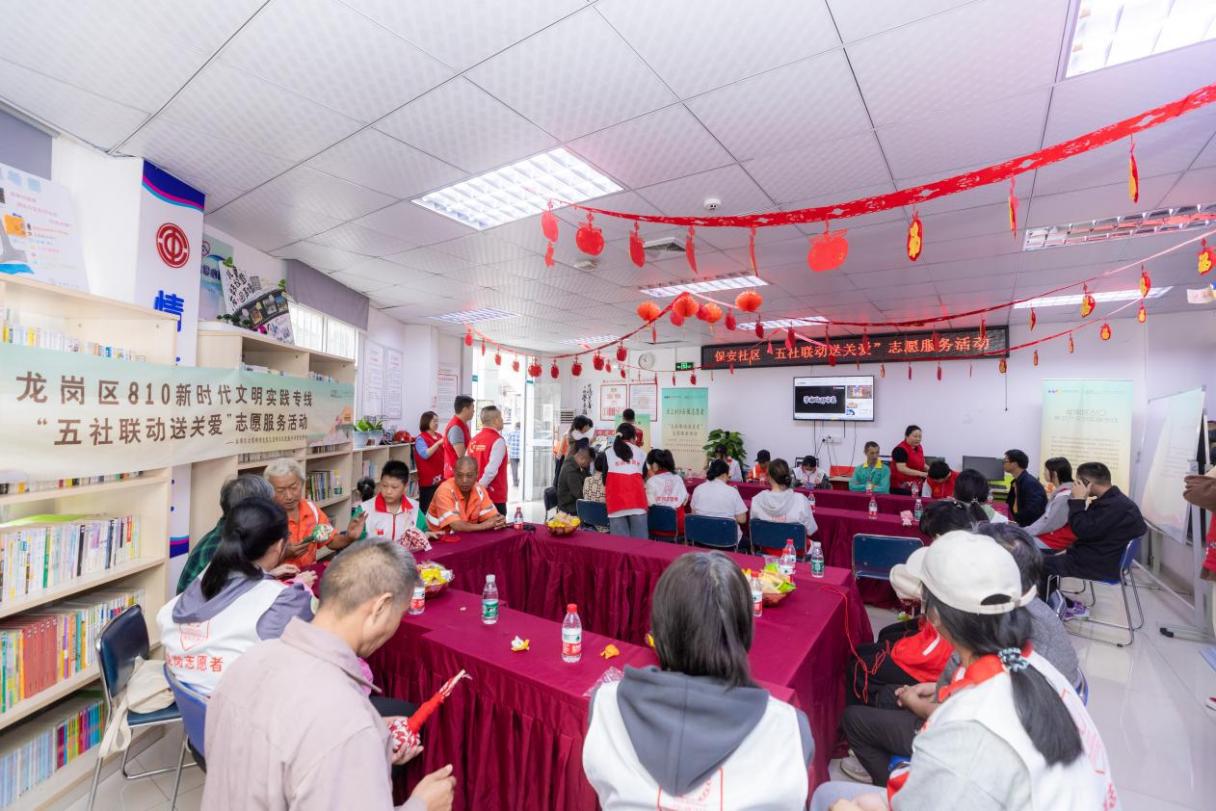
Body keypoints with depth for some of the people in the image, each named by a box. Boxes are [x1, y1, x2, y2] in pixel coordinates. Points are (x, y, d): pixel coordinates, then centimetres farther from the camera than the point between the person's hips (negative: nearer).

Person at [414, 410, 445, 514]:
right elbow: (425, 454, -23)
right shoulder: (420, 438, -7)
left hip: (441, 477, 6)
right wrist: (438, 443, -26)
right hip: (428, 479, -6)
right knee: (427, 507, -1)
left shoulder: (439, 436, 10)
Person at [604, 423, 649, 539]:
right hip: (637, 497, 1)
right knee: (639, 539, 5)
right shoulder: (639, 451, 19)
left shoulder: (608, 451, 13)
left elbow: (605, 476, 10)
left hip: (616, 498, -1)